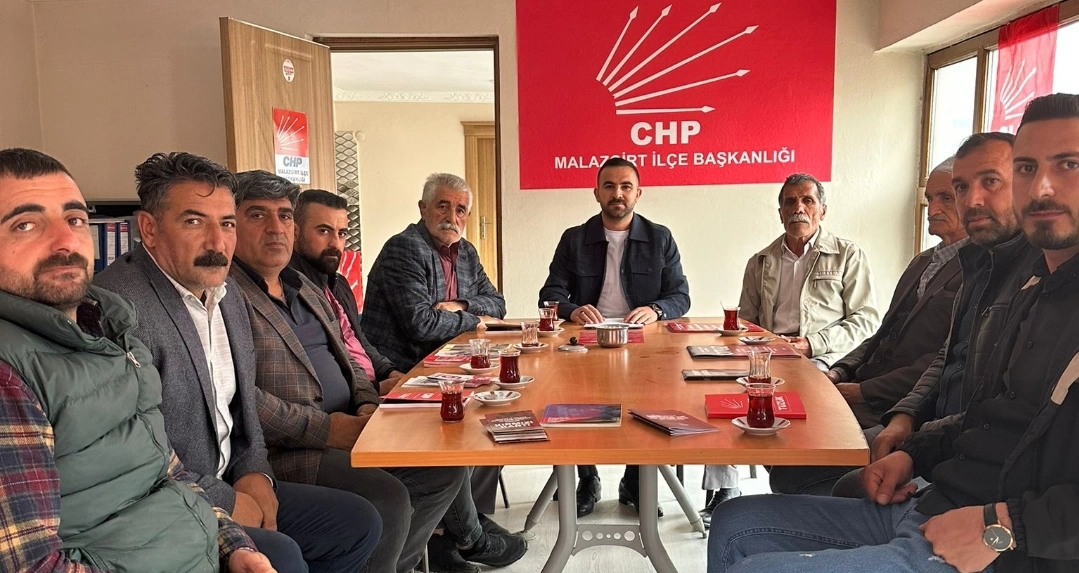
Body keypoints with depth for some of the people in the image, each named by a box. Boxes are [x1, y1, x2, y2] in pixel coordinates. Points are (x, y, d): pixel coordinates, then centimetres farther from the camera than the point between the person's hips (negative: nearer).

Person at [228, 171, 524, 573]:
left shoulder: (303, 287, 18)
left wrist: (367, 402, 2)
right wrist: (324, 428, -20)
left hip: (346, 428, 9)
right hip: (290, 450, -9)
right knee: (388, 497, -26)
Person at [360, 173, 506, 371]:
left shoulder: (467, 253, 12)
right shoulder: (403, 248, -14)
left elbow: (497, 303, 15)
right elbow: (419, 323, -21)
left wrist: (460, 305, -6)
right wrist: (475, 320, -9)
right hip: (396, 370, -8)